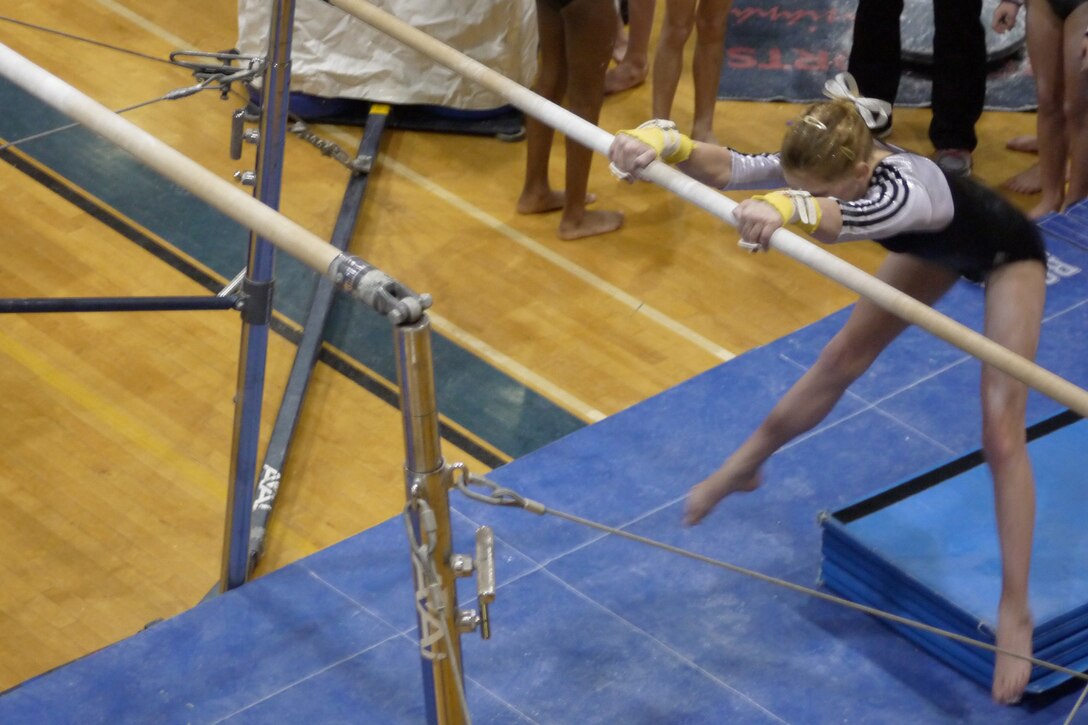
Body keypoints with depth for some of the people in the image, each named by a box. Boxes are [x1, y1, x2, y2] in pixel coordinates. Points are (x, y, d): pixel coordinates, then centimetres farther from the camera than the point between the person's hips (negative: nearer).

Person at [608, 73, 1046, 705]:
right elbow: (726, 166, -43)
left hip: (1007, 252, -7)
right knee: (845, 358, 18)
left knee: (1001, 433, -9)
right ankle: (746, 465, 39)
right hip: (938, 245, 7)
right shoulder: (819, 171, -28)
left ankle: (1015, 610, -6)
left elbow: (841, 219, -70)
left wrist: (786, 210, -91)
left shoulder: (902, 187, -47)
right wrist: (660, 142, -63)